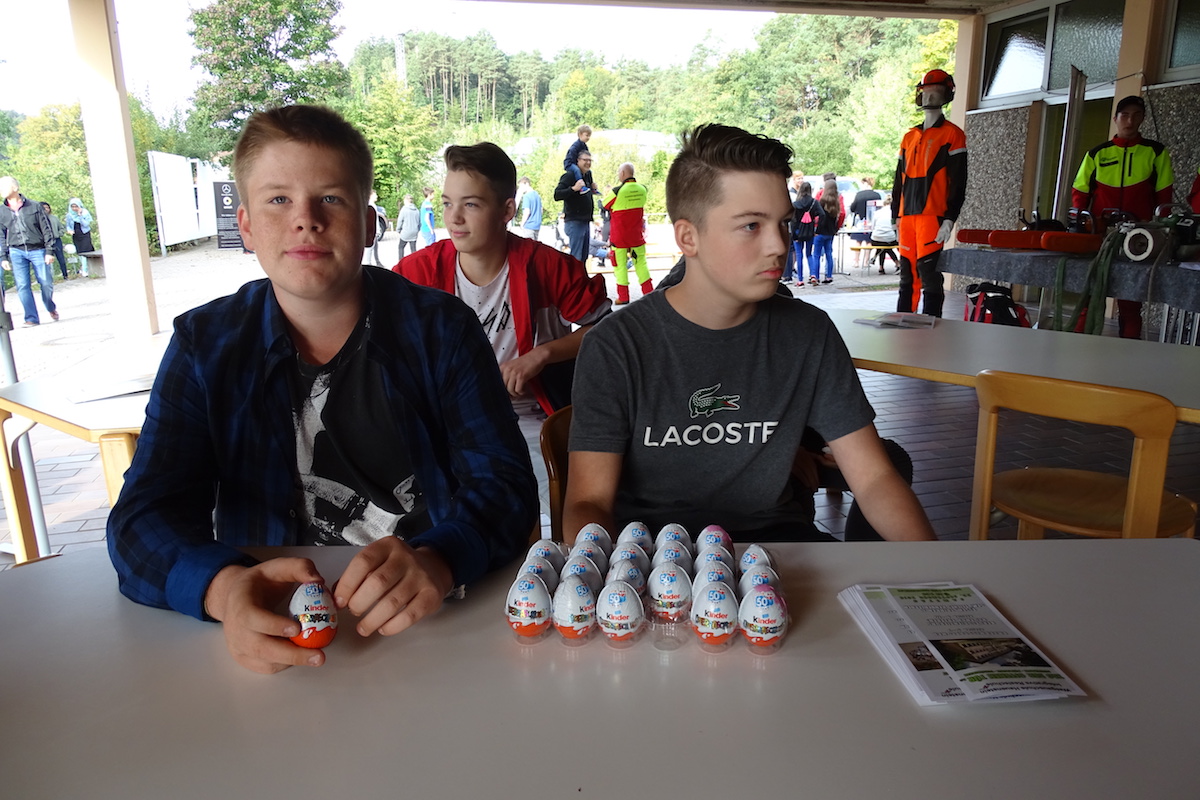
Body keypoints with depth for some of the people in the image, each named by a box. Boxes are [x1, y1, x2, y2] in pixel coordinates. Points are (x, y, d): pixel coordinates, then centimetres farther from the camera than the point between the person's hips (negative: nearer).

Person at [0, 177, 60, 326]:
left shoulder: (35, 206, 1)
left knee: (46, 282, -1)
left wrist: (49, 251, -4)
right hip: (16, 252, 2)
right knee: (22, 286, -5)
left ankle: (51, 308, 26)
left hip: (37, 250, -2)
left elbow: (47, 229, 1)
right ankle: (32, 318, -2)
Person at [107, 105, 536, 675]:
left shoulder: (440, 328, -3)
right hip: (274, 633, 3)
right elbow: (144, 519, -4)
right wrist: (224, 587, -27)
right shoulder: (204, 346, 1)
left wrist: (436, 563, -31)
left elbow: (504, 483, -9)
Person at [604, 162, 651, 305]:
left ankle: (623, 297, 5)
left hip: (619, 236, -4)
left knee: (620, 264, 5)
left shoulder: (617, 191, -18)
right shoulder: (642, 189, -2)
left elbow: (605, 206, -2)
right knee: (640, 262, 13)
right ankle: (649, 293, 12)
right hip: (637, 235, 4)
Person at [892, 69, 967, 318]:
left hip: (932, 217, -6)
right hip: (907, 217, 6)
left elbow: (958, 182, -6)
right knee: (907, 276, 10)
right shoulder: (909, 137, 19)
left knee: (929, 275, -9)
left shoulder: (952, 134, 1)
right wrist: (896, 217, 16)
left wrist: (949, 220, -15)